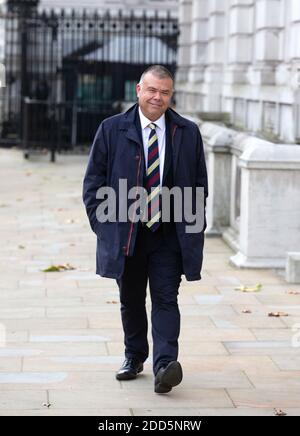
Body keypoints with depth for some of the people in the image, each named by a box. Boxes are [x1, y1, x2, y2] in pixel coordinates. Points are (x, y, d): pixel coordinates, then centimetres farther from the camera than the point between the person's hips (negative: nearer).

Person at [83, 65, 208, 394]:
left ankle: (165, 366, -14)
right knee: (131, 301, 13)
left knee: (165, 300, -8)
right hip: (125, 233, 1)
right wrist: (102, 224, -3)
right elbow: (94, 179, 4)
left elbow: (199, 182, 9)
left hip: (169, 234, 0)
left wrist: (194, 228, 3)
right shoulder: (111, 129, 1)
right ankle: (134, 357, 29)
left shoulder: (188, 132, 4)